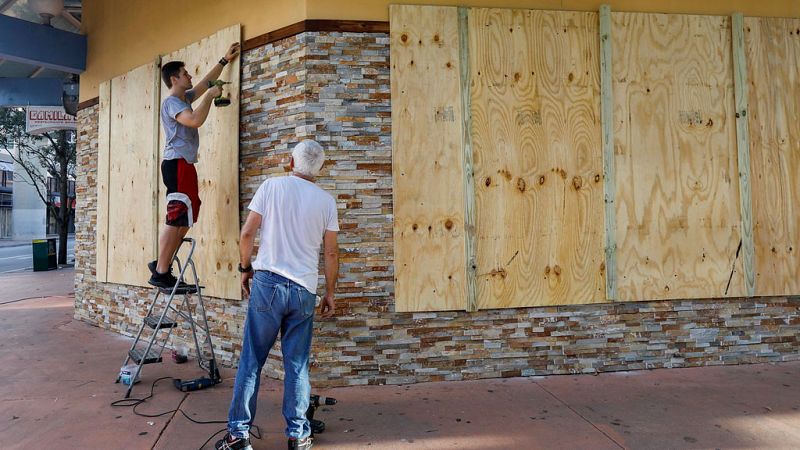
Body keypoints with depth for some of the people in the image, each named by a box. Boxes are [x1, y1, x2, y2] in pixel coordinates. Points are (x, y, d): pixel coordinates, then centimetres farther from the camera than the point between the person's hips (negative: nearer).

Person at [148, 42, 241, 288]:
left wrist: (224, 60, 37)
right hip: (177, 164, -10)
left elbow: (205, 82, 35)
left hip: (183, 165, 10)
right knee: (176, 220, -12)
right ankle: (161, 273, -9)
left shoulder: (184, 99, 22)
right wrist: (211, 96, -11)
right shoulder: (171, 102, -6)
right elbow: (196, 120, -24)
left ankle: (161, 263, 15)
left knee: (184, 219, 11)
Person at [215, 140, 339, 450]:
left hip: (268, 282, -1)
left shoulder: (272, 186, 1)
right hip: (304, 290, 1)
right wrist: (330, 292, 15)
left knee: (251, 360, 8)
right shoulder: (326, 200, 5)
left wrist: (245, 267, 13)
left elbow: (247, 233, -2)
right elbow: (331, 252, 6)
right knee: (297, 365, 9)